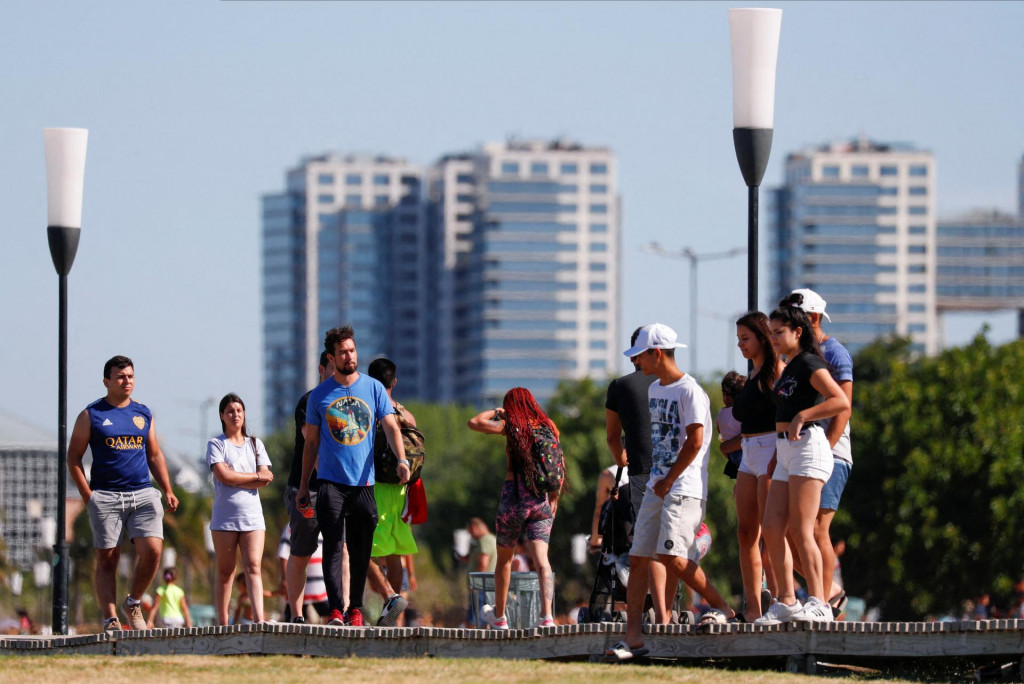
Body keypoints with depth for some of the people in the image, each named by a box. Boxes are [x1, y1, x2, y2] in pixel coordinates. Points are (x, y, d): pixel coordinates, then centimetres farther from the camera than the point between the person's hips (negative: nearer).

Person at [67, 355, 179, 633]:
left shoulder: (143, 414, 15)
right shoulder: (91, 415, 3)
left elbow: (155, 455, 21)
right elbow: (73, 457, 3)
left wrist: (168, 490, 11)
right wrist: (88, 496, -6)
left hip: (143, 494, 3)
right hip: (106, 497, -3)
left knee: (152, 549, -13)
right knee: (107, 559, -3)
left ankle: (133, 603, 8)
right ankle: (110, 619, -1)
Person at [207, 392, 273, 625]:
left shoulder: (256, 445, 14)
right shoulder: (216, 445, 5)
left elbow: (265, 479, 3)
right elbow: (223, 475, -10)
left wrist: (236, 479, -8)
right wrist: (256, 477, -4)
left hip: (252, 513, 2)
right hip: (224, 516, -2)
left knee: (253, 567, -11)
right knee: (225, 572, 2)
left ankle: (259, 619, -23)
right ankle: (223, 623, 4)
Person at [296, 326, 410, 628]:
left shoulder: (374, 388, 7)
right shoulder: (319, 395, 7)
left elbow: (391, 427, 0)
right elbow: (311, 443, 13)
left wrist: (402, 460, -18)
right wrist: (303, 486, 12)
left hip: (363, 482, 1)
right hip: (331, 481, -1)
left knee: (360, 551, 5)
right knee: (334, 546, -12)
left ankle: (355, 609, 14)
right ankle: (336, 610, -18)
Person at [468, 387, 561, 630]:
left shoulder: (512, 427, -4)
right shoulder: (549, 428, 8)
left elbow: (474, 422, -8)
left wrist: (496, 412, 9)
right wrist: (553, 501, 18)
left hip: (514, 495, -3)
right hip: (541, 500, 3)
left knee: (504, 558, 15)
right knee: (541, 558, -5)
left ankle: (499, 616, 27)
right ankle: (547, 615, -23)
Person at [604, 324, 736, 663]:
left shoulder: (689, 391, -11)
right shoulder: (653, 390, 17)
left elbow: (695, 441, -18)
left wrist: (668, 481, -13)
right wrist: (656, 480, 13)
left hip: (684, 488, -9)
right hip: (657, 488, 9)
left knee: (672, 555, -20)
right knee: (637, 558, 2)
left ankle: (721, 606, -2)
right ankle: (633, 637, 3)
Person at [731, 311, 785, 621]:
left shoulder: (777, 371, -7)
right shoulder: (753, 375, 18)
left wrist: (777, 459, -21)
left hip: (772, 453, -9)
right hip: (749, 456, 9)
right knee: (745, 533, 3)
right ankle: (752, 609, 3)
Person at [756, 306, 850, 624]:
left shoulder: (809, 364, -8)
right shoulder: (787, 370, 20)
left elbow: (841, 401, -20)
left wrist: (801, 416, -23)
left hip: (808, 446, -10)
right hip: (785, 453, 10)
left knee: (801, 531, -14)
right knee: (772, 529, 3)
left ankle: (819, 604, -15)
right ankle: (786, 601, 6)